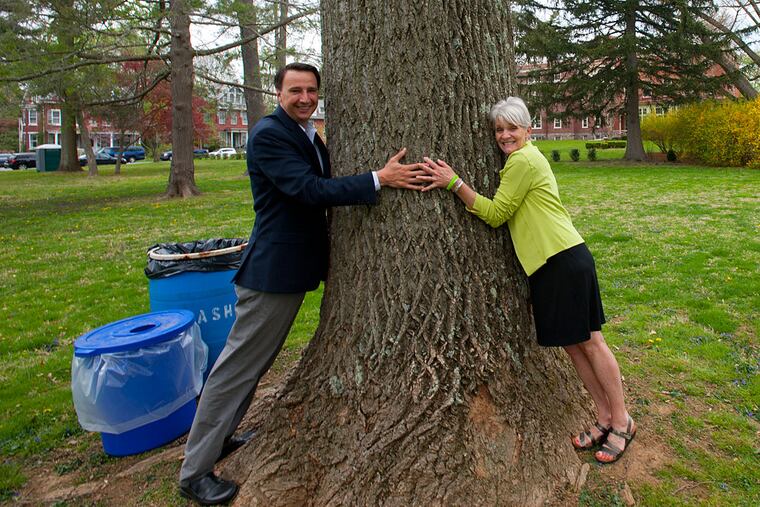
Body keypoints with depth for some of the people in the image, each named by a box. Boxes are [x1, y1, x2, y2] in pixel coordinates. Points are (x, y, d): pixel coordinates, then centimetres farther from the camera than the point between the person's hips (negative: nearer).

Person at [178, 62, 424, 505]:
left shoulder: (308, 136, 13)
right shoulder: (269, 135, -16)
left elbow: (320, 190, 17)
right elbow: (310, 189, -26)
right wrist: (378, 179, -27)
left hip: (294, 268, 10)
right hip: (273, 270, -9)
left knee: (256, 361, 19)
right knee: (239, 364, -1)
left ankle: (221, 436, 37)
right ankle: (195, 471, 14)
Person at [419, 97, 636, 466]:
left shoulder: (523, 161, -12)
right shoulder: (523, 158, 19)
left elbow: (496, 214, -14)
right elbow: (503, 212, 16)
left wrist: (453, 182, -18)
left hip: (565, 260, -10)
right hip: (547, 263, 10)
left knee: (588, 342, 1)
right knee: (571, 344, 14)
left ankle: (622, 421, 17)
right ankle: (604, 418, 27)